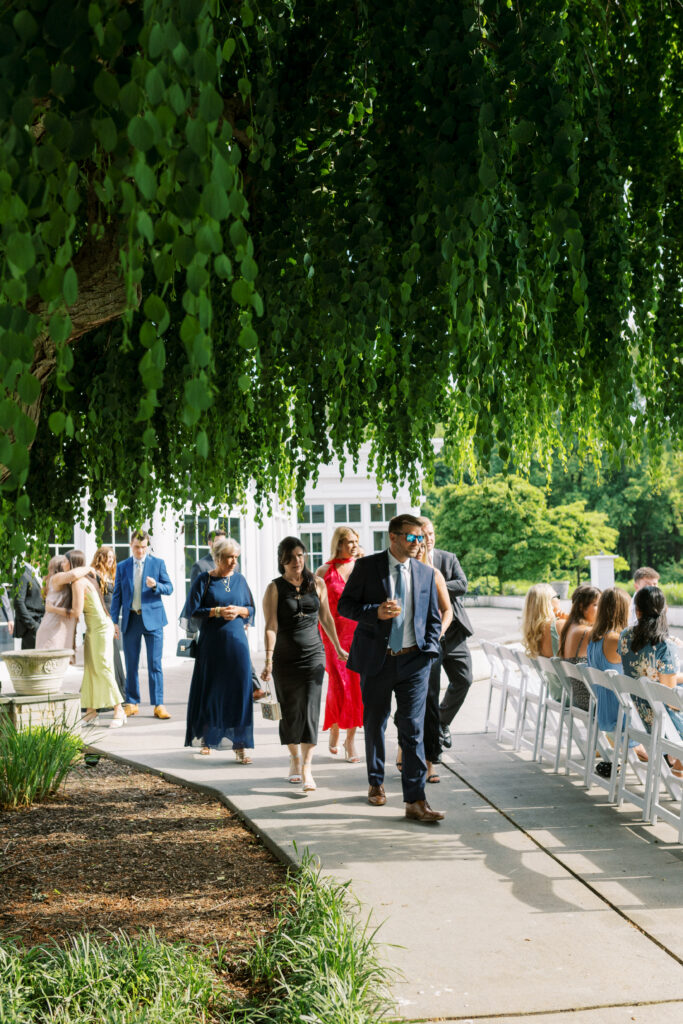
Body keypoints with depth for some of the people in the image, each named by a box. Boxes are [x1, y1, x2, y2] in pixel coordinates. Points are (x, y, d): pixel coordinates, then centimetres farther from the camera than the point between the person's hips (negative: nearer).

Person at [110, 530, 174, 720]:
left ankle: (158, 705, -1)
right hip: (130, 620, 2)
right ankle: (131, 703, 15)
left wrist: (155, 585, -19)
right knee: (131, 665, 6)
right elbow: (117, 595, 10)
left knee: (155, 664, -4)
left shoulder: (158, 563, 5)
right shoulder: (122, 566, 11)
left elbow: (169, 588, 2)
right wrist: (114, 621, 3)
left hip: (152, 618, -2)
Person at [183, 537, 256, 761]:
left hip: (237, 642, 2)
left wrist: (238, 610, -7)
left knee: (239, 692, -5)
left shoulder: (239, 579, 9)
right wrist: (217, 612, -15)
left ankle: (239, 744, -3)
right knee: (210, 691, 5)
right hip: (211, 643, -2)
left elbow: (251, 609, 13)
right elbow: (192, 610, -4)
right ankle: (207, 740, 23)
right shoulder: (204, 579, -1)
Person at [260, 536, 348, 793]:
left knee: (310, 709, -10)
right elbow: (271, 626, -11)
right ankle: (294, 759, 28)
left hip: (313, 654, 1)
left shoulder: (317, 584, 5)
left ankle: (307, 768, -12)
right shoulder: (274, 589, -3)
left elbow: (326, 618, 14)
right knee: (288, 711, 8)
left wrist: (338, 648, 19)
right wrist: (268, 660, -20)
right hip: (285, 657, -1)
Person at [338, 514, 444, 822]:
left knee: (413, 730, -5)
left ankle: (415, 800, -4)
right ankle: (376, 783, 34)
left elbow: (433, 618, 14)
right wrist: (376, 612, -20)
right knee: (374, 725, 14)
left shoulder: (426, 573, 8)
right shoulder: (367, 566, -2)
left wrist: (429, 650, 0)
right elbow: (345, 605, -3)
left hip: (413, 661, 1)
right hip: (377, 659, -1)